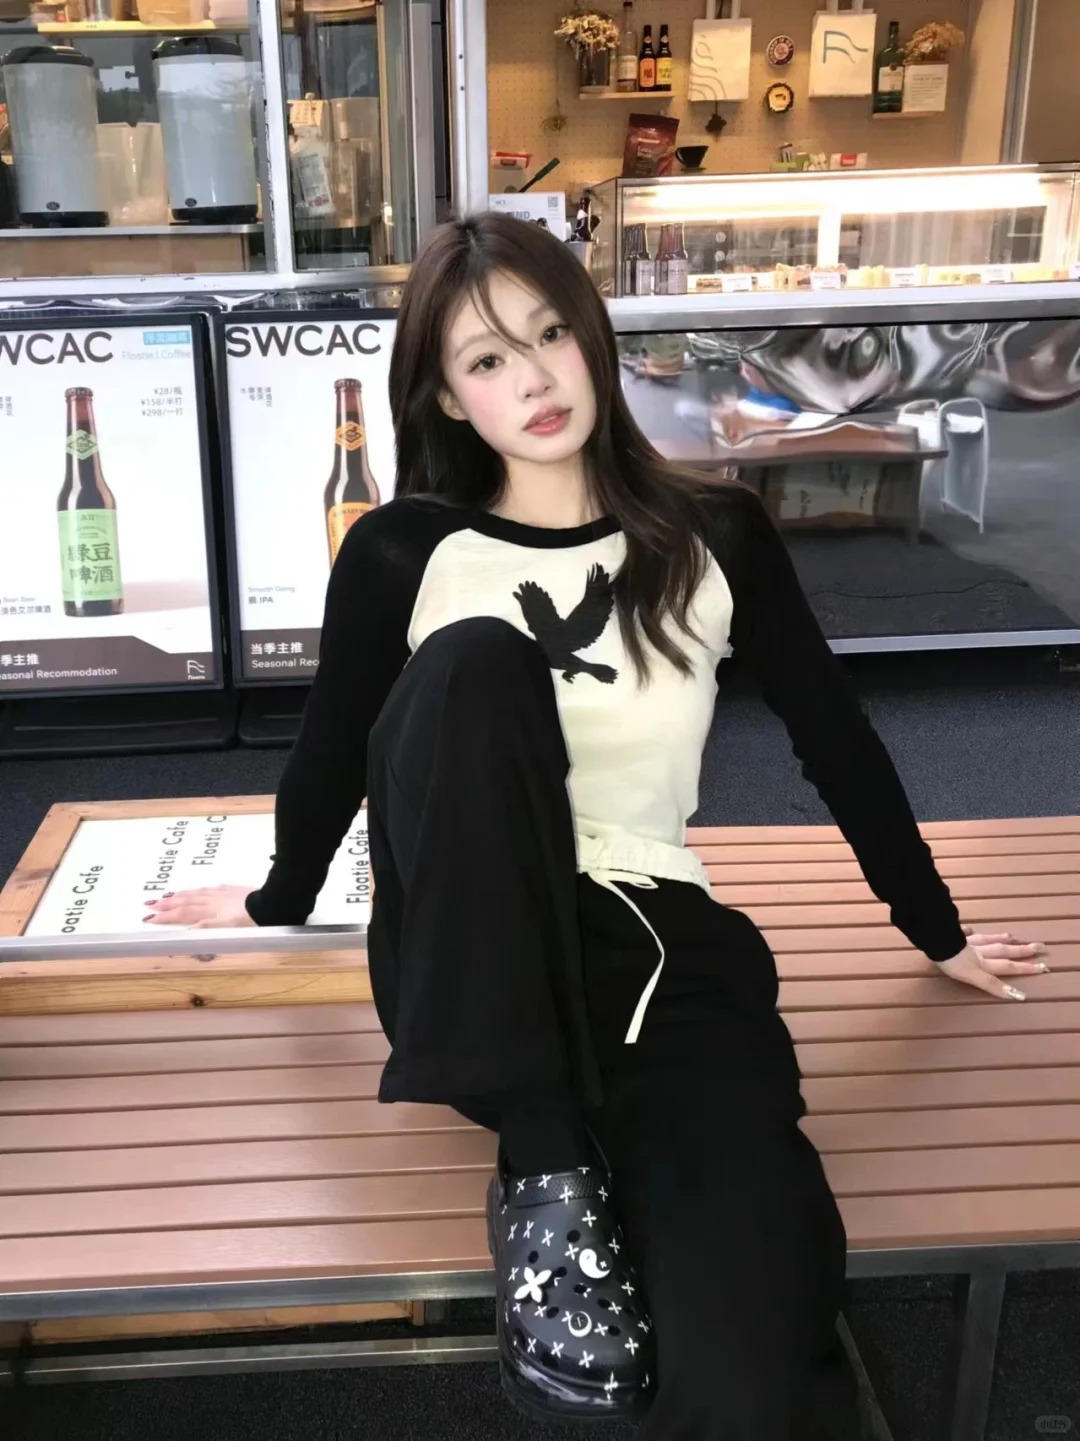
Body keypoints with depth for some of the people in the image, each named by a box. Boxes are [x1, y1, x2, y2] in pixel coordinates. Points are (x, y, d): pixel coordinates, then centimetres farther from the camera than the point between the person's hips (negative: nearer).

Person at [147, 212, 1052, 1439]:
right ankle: (547, 1163, -25)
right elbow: (330, 753, 12)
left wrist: (935, 934, 19)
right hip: (467, 976, 1)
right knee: (477, 662, -33)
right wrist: (279, 903, 24)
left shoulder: (716, 536, 4)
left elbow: (834, 739, 11)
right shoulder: (401, 553, 0)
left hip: (657, 948, 0)